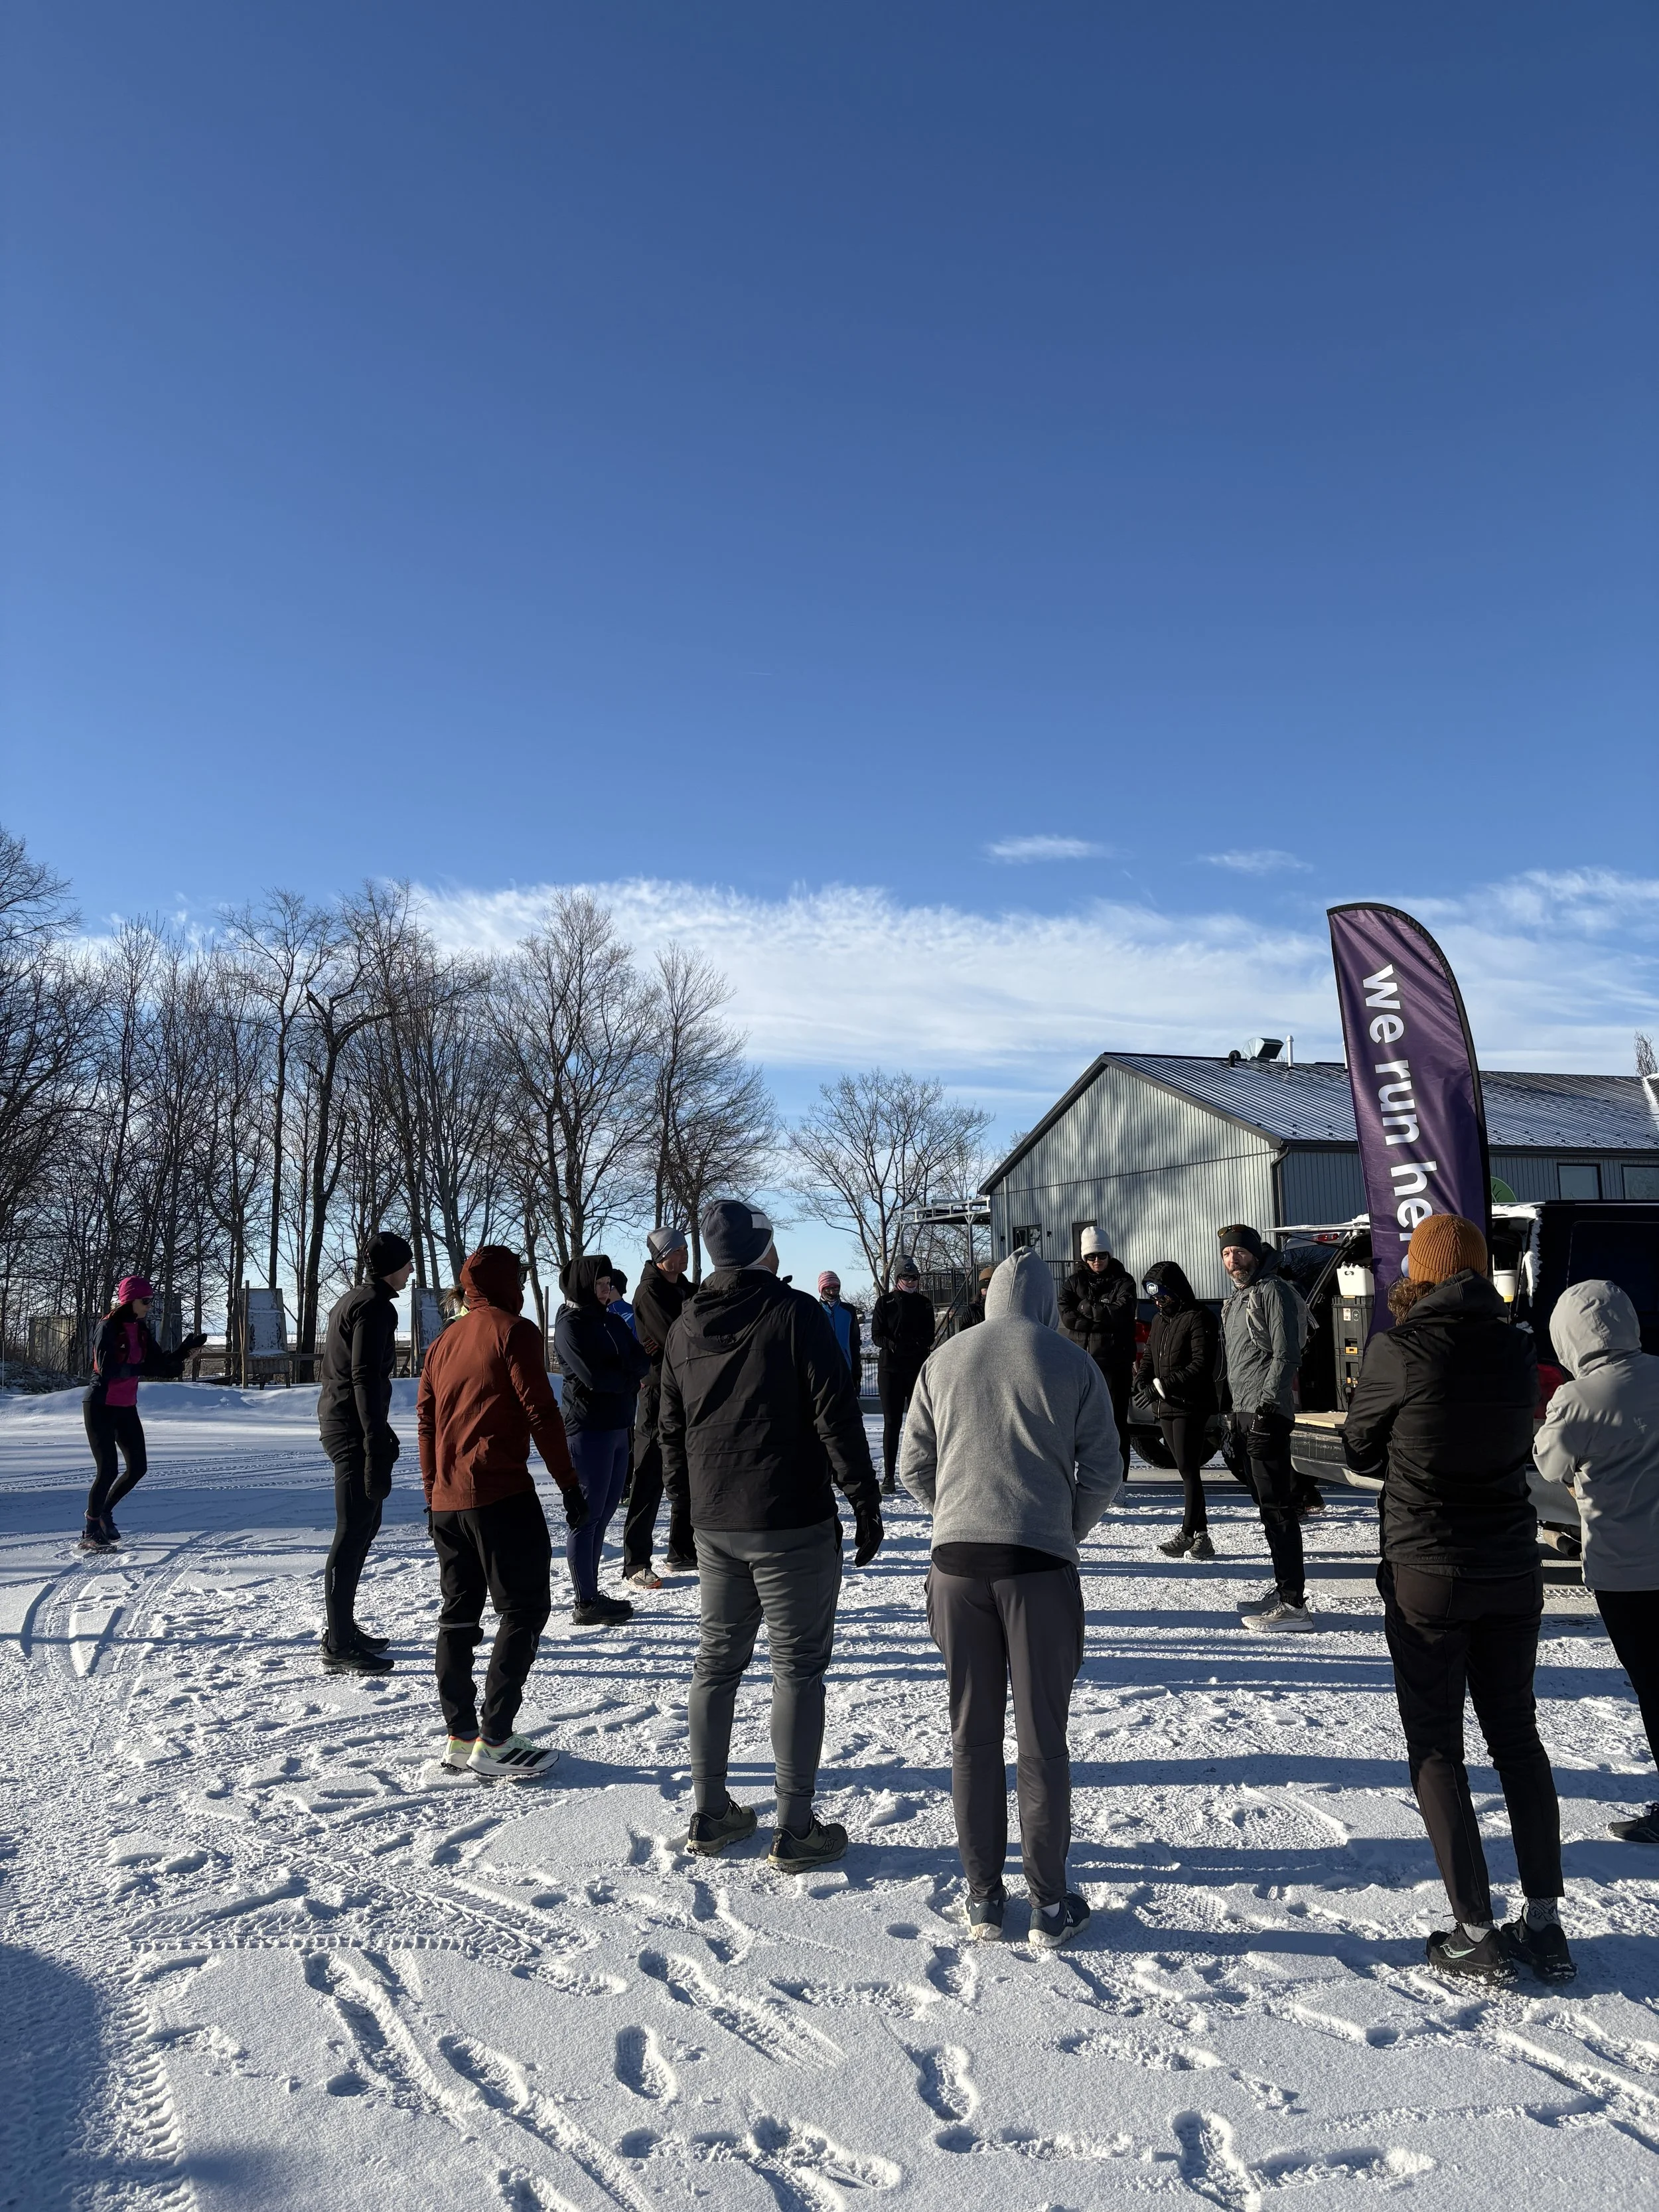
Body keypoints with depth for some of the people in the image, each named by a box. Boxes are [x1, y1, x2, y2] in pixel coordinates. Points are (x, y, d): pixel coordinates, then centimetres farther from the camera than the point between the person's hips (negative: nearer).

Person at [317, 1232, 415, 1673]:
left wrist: (380, 1431, 29)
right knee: (354, 1531, -8)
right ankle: (339, 1648, -5)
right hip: (354, 1428, -11)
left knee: (365, 1524, 18)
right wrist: (377, 1444, -24)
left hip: (339, 1422, 11)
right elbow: (366, 1378, -21)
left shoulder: (352, 1301, 19)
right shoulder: (375, 1306, -13)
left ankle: (343, 1628, 27)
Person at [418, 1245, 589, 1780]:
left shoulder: (443, 1343, 15)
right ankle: (493, 1741, -4)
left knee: (459, 1613, 14)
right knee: (523, 1610, -2)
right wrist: (570, 1484, -8)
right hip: (501, 1495, -8)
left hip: (447, 1501, 8)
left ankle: (459, 1735, 18)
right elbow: (541, 1412, -12)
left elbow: (426, 1424, 17)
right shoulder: (513, 1331, -7)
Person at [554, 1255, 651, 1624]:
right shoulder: (570, 1325, -7)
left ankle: (592, 1594, 18)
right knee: (588, 1515, -4)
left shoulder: (612, 1322, 16)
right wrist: (629, 1378, -2)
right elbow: (594, 1376, -17)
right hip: (588, 1428, -8)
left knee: (604, 1513, 10)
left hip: (618, 1427, 8)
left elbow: (643, 1363, 6)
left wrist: (616, 1373, -11)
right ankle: (585, 1604, 1)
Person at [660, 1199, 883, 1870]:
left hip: (713, 1526, 6)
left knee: (717, 1660, 16)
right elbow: (836, 1417, -14)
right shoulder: (797, 1314, -12)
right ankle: (796, 1829, 9)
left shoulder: (684, 1328, 7)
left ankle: (710, 1814, 24)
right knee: (798, 1668, 3)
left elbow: (670, 1431, 13)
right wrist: (866, 1503, -7)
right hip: (793, 1524, -6)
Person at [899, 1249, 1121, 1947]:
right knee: (1042, 1740, 8)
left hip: (956, 1561, 2)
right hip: (1040, 1562, -2)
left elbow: (914, 1468, 9)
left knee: (973, 1736, 12)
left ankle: (983, 1898, 20)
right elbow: (1103, 1472, -1)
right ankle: (1050, 1904, 16)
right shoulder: (1072, 1364, -1)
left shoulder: (943, 1360, 6)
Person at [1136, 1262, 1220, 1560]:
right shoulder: (1160, 1319, 19)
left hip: (1192, 1406, -8)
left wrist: (1165, 1383, -20)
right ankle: (1200, 1534, 13)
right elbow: (1149, 1357, 20)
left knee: (1188, 1469, -8)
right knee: (1186, 1470, 9)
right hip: (1168, 1406, 8)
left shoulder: (1198, 1318, -9)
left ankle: (1187, 1534, -6)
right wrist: (1142, 1383, 0)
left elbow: (1201, 1365, -17)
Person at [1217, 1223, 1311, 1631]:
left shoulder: (1273, 1291, -10)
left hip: (1266, 1417, -10)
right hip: (1245, 1415, 10)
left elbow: (1286, 1356, -16)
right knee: (1270, 1505, 15)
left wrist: (1266, 1405, -20)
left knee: (1276, 1507, -10)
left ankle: (1294, 1603, -8)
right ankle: (1284, 1588, 23)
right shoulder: (1235, 1299, 19)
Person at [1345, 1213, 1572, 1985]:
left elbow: (1360, 1451, -2)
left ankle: (1475, 1935, 10)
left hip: (1426, 1574, -4)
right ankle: (1544, 1925, 23)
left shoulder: (1398, 1349, -16)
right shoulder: (1515, 1348, -2)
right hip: (1512, 1572, 5)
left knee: (1436, 1748, 8)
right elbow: (1520, 1446, 11)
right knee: (1517, 1736, 18)